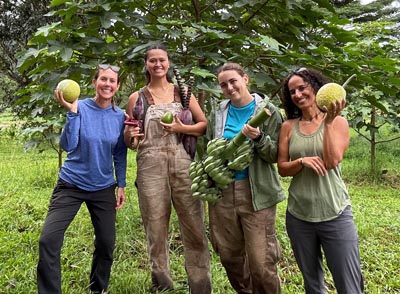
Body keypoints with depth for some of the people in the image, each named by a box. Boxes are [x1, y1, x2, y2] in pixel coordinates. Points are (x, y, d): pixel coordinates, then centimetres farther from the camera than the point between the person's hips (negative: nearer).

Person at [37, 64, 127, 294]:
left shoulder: (120, 116, -2)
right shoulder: (81, 108, -10)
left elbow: (120, 154, 6)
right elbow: (68, 145, -21)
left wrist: (121, 185, 4)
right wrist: (72, 111, -29)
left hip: (103, 189, 3)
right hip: (71, 185, -2)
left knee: (107, 243, 10)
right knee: (48, 239, -13)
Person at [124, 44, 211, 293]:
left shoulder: (183, 91, 11)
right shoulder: (137, 98, 9)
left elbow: (205, 124, 9)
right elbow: (129, 141, 11)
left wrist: (181, 128, -8)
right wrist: (130, 137, -12)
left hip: (183, 164, 1)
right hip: (151, 167, 0)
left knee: (194, 226, 0)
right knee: (156, 228, 4)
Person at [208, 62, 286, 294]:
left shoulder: (268, 110, -3)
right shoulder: (219, 112, 8)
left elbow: (276, 155, -4)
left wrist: (258, 138, -21)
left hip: (257, 193, -4)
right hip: (222, 191, 4)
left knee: (261, 261, -3)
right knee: (228, 254, 14)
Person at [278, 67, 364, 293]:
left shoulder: (338, 122, -2)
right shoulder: (289, 126, 4)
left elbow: (332, 161, -15)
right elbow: (282, 168, 2)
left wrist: (329, 121, -18)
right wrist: (302, 161, -17)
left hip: (335, 214, -2)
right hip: (298, 216, 3)